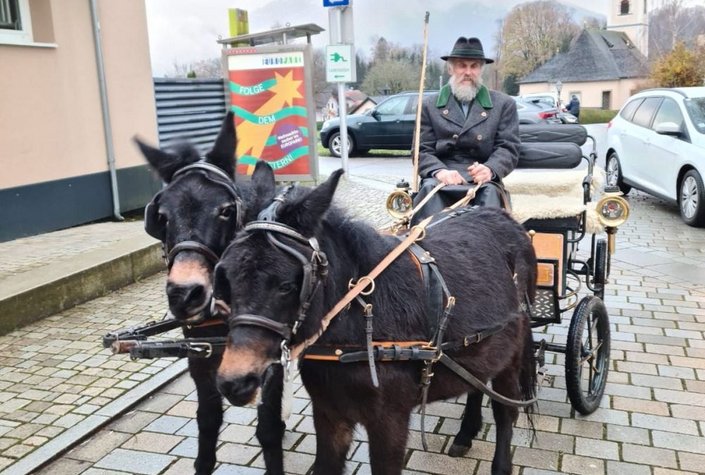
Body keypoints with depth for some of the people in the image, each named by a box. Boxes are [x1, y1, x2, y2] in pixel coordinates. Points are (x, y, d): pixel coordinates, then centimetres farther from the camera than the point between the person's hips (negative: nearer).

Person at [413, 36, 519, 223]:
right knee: (429, 188, -33)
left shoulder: (504, 104, 15)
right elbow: (423, 150, 8)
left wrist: (490, 169, -17)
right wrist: (439, 171, -16)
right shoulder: (429, 105, 15)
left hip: (482, 180, 0)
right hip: (442, 178, 0)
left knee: (490, 192, -33)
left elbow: (508, 148, 7)